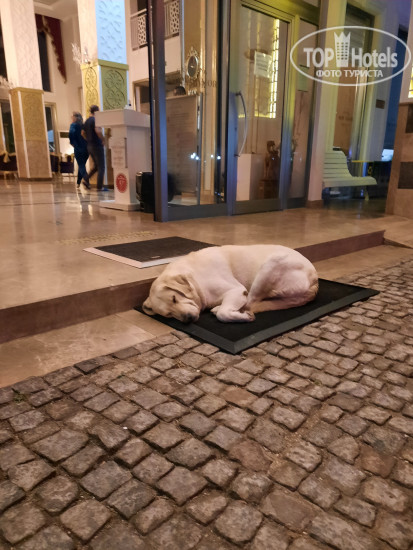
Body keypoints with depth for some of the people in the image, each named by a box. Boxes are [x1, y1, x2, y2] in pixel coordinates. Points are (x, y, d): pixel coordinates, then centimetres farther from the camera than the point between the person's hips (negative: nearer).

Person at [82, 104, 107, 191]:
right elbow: (97, 131, -30)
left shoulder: (87, 121, 14)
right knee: (101, 167, -2)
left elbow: (83, 133, 22)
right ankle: (100, 187, -2)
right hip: (97, 146, -8)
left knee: (96, 166, 19)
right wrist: (103, 140, -17)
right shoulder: (95, 120, -13)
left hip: (90, 146, 8)